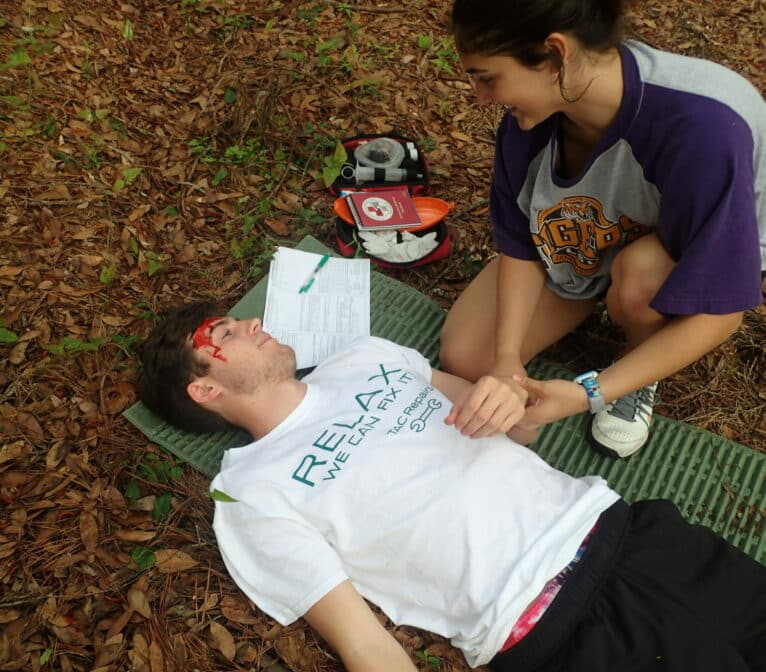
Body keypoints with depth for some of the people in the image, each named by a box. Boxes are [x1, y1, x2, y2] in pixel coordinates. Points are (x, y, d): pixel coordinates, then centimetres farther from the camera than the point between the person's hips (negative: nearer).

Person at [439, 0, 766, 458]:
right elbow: (521, 245, -13)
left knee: (639, 273, -39)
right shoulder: (532, 110, -25)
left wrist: (589, 394, -39)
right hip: (587, 243, 4)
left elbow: (718, 312, -33)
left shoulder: (703, 129, -40)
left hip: (707, 254, -3)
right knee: (464, 359, -6)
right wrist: (507, 357, -26)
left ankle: (638, 376, -4)